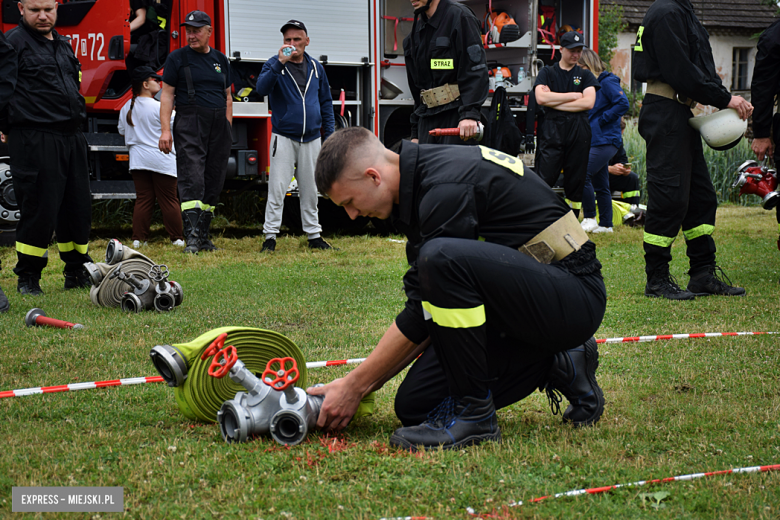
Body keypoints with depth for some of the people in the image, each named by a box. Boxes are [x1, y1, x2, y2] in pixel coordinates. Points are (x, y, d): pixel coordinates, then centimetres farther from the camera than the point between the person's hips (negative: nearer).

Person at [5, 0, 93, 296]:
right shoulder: (14, 42, -6)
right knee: (39, 209, -6)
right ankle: (28, 278, 7)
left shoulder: (64, 44, 19)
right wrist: (7, 123, -16)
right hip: (34, 139, -8)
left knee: (78, 208, 11)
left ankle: (77, 272, 24)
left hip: (71, 138, 8)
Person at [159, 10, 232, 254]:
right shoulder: (178, 58, 3)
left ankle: (203, 236, 11)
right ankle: (192, 237, -21)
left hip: (218, 125, 5)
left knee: (214, 181, 4)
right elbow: (167, 95, 0)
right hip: (190, 125, -5)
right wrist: (165, 130, -9)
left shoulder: (221, 60, 16)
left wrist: (228, 130, 14)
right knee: (192, 180, -15)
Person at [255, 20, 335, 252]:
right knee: (277, 189, -7)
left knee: (310, 190, 9)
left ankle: (314, 235, 16)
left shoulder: (316, 67, 10)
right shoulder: (275, 64, 0)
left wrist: (329, 135, 10)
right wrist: (280, 62, -27)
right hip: (283, 138, -3)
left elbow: (326, 102, 15)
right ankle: (270, 236, -4)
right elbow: (262, 88, -19)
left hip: (311, 139, 3)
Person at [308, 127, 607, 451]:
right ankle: (558, 369, 12)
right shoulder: (422, 181, 8)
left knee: (441, 257, -33)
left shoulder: (447, 189, -22)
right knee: (415, 405, -1)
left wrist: (355, 385, -10)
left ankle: (474, 413, -18)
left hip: (573, 299, -10)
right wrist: (358, 383, 8)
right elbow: (424, 310, 12)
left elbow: (420, 318, -19)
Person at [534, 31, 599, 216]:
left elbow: (588, 102, -2)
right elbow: (541, 97, -5)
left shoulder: (586, 76, 15)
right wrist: (574, 95, -3)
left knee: (576, 180, 3)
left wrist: (554, 101, -4)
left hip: (579, 132, 2)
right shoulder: (547, 73, 13)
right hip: (552, 130, -2)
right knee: (544, 179, -10)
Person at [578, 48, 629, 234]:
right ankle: (605, 224, 15)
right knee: (600, 184, 11)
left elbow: (623, 103, -19)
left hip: (605, 140, -9)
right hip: (594, 140, 9)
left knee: (583, 175, -16)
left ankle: (590, 218, -8)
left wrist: (602, 120, -15)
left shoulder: (607, 82, -10)